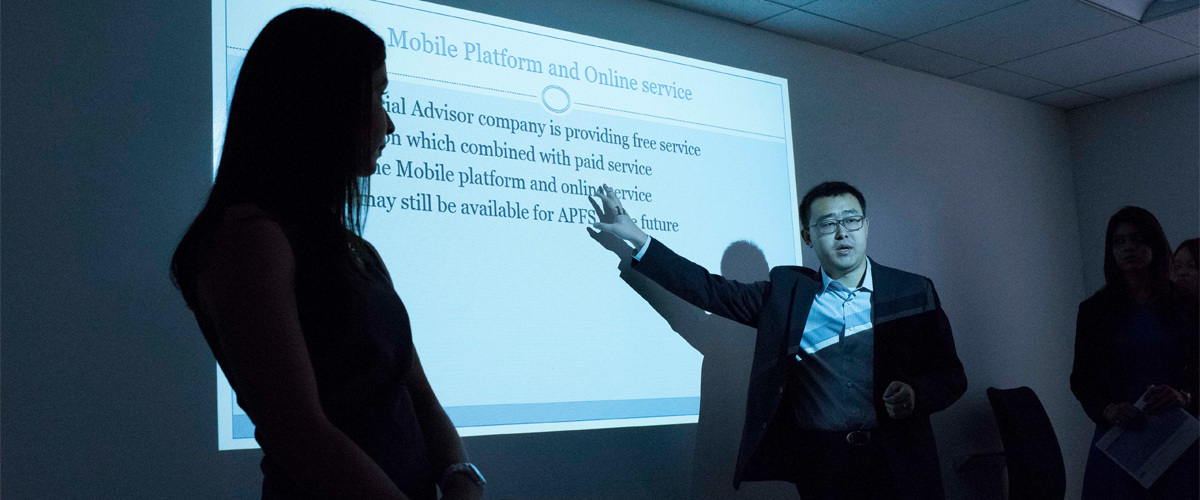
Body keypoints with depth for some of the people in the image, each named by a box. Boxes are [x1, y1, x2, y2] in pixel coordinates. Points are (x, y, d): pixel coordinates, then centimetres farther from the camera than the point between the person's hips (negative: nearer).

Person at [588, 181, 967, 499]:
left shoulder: (914, 292, 5)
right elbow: (712, 290, 6)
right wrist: (637, 238, 4)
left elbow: (951, 374, 6)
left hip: (898, 466, 0)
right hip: (821, 465, 0)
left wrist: (916, 394, -17)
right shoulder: (786, 290, 7)